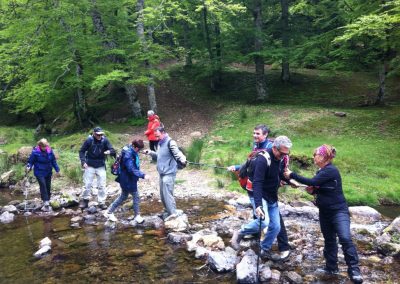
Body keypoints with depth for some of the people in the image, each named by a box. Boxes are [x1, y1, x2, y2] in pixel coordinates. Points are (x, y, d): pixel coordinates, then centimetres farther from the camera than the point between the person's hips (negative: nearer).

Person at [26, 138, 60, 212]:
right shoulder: (35, 152, -13)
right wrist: (28, 167, -26)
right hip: (39, 172, -5)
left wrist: (57, 170, 7)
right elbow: (31, 161, -7)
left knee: (48, 187, 9)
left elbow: (53, 161, 8)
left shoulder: (50, 151, -1)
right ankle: (46, 202, -21)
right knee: (43, 185, -18)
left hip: (48, 172, 5)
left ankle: (47, 202, 21)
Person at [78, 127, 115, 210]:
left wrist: (109, 151, -34)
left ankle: (102, 202, 12)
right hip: (90, 166, -1)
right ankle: (85, 200, 23)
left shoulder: (105, 140, -8)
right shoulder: (89, 140, -10)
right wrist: (83, 161, -14)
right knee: (87, 184, 5)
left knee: (102, 185, 2)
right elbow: (82, 151, -1)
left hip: (101, 166, 1)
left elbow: (113, 151, -10)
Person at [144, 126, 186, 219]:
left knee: (167, 195, -11)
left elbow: (177, 152, -26)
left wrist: (182, 159, -46)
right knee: (163, 195, 15)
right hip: (162, 173, 9)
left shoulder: (170, 142, -13)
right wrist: (151, 153, 6)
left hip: (169, 173, -9)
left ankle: (174, 215, -3)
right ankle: (167, 212, 29)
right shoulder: (160, 143, 15)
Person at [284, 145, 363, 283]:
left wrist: (292, 175, -20)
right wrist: (312, 191, -4)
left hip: (339, 211, -9)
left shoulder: (331, 170, -20)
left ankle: (354, 270, -11)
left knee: (345, 238, -21)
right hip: (325, 212, 9)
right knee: (329, 240, 15)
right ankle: (331, 267, 27)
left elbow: (312, 182, -28)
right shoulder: (321, 171, 8)